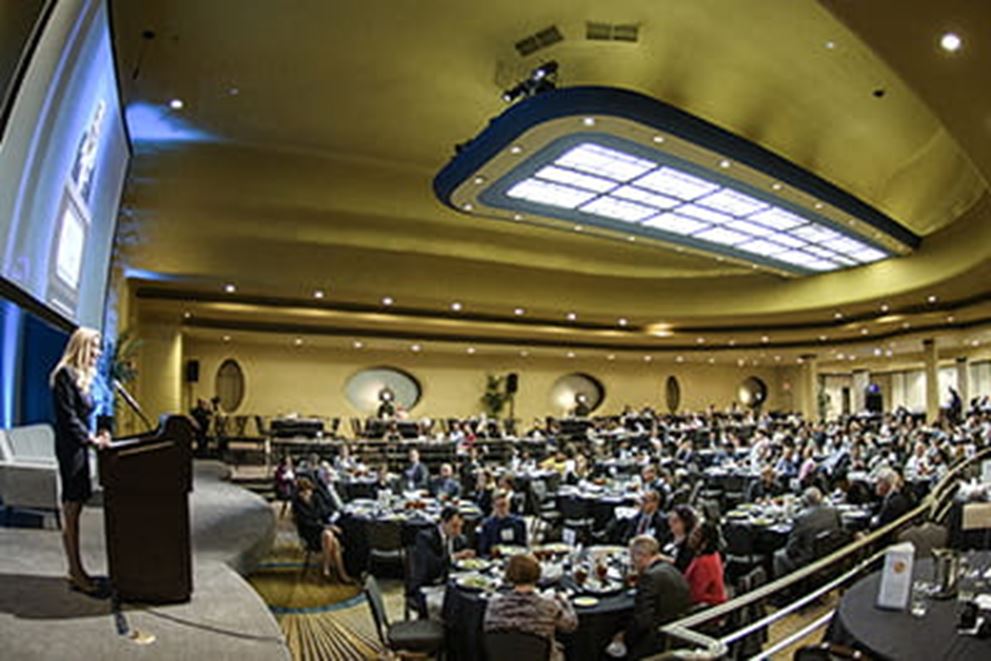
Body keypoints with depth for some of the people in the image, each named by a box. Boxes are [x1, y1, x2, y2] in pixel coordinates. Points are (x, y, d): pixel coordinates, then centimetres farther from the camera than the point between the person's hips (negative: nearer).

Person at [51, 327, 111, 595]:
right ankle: (76, 575, 1)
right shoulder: (65, 374, -12)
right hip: (70, 447, -9)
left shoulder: (82, 376, 16)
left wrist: (98, 433, 5)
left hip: (79, 447, 9)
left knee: (75, 510, 11)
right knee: (71, 511, -5)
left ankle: (76, 570, 18)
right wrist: (91, 438, -17)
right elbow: (67, 416, -17)